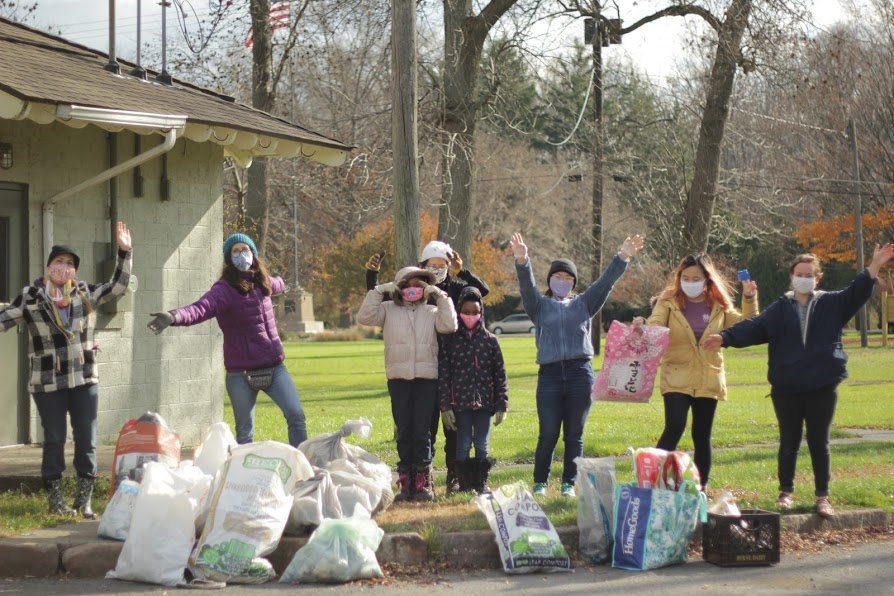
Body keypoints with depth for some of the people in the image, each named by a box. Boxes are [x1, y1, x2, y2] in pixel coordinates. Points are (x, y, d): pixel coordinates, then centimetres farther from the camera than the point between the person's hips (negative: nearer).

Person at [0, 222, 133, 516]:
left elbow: (117, 286, 9)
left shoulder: (85, 294, 5)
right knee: (54, 440, 4)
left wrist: (125, 252, 1)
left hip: (84, 380, 3)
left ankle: (84, 500, 11)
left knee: (86, 440, 3)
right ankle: (55, 499, 14)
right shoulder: (31, 297, -2)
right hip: (48, 382, -2)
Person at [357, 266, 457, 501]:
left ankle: (423, 483, 3)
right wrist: (380, 291, -7)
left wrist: (441, 296, -5)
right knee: (404, 431, 4)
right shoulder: (388, 310, 9)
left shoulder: (432, 312, 10)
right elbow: (364, 317, -4)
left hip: (427, 378, -1)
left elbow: (449, 325, -7)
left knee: (422, 431, -3)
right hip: (398, 378, 1)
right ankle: (406, 483, 9)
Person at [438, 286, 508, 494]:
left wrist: (501, 405, 1)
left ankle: (481, 483, 14)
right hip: (460, 402, -1)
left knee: (482, 445, 3)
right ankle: (464, 484, 9)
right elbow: (443, 374, -1)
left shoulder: (489, 340, 5)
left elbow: (500, 374, 6)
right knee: (463, 445, 1)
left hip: (484, 401, 1)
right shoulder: (450, 340, 2)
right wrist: (445, 406, -7)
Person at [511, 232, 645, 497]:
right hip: (549, 374, -1)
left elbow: (606, 281, 6)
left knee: (574, 435, 5)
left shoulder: (584, 303, 16)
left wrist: (623, 257, -8)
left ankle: (569, 483, 14)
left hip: (580, 373, 1)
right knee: (548, 435, -3)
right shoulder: (539, 305, 13)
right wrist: (522, 260, -24)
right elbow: (527, 285, -4)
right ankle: (540, 483, 10)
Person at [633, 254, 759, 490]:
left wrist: (749, 299, -2)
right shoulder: (669, 301, -2)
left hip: (708, 379, 3)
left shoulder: (719, 305, 5)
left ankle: (701, 488, 16)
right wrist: (642, 326, -36)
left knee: (702, 435, 7)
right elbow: (654, 327, -14)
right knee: (674, 427, -19)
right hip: (677, 378, -3)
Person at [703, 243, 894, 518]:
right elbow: (754, 327, -7)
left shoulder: (832, 304, 6)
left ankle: (823, 496, 10)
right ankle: (786, 492, 19)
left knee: (819, 443, 4)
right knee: (788, 443, 8)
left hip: (822, 387, 0)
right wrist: (726, 337, -21)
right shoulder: (780, 309, 4)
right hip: (787, 388, 0)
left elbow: (856, 294, -4)